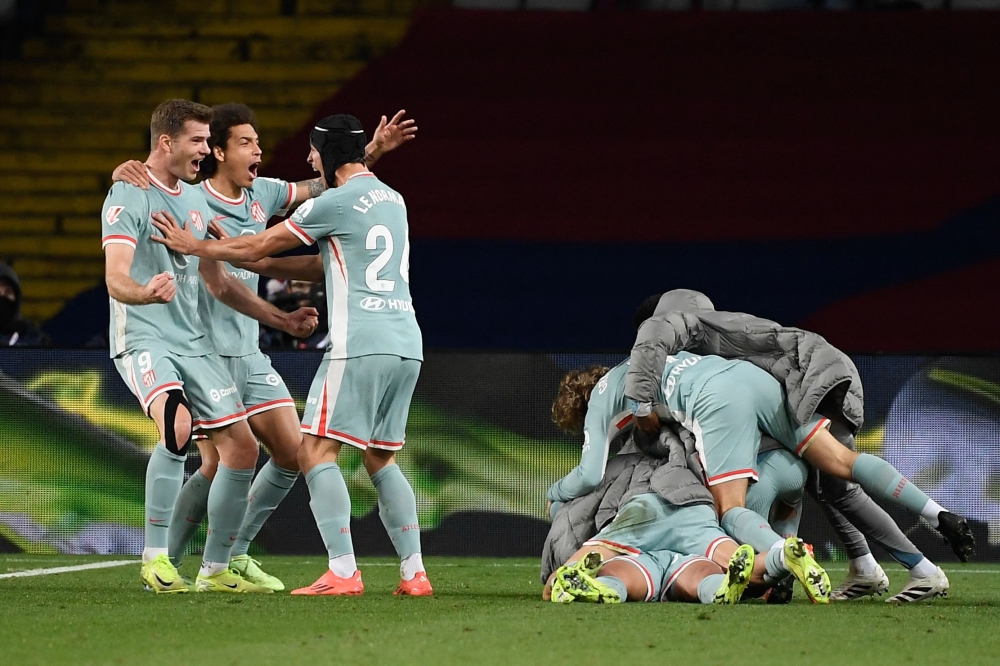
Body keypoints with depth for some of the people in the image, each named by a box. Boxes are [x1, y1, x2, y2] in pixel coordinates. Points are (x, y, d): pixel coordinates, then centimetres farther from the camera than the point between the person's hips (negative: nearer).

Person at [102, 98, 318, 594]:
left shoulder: (196, 201, 15)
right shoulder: (129, 196, -9)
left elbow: (218, 283, 24)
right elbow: (115, 278, -20)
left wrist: (280, 319, 20)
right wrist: (146, 293, -42)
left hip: (193, 343, 8)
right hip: (143, 339, -8)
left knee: (242, 447, 2)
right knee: (177, 426, -33)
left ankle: (214, 570, 15)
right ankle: (155, 558, -24)